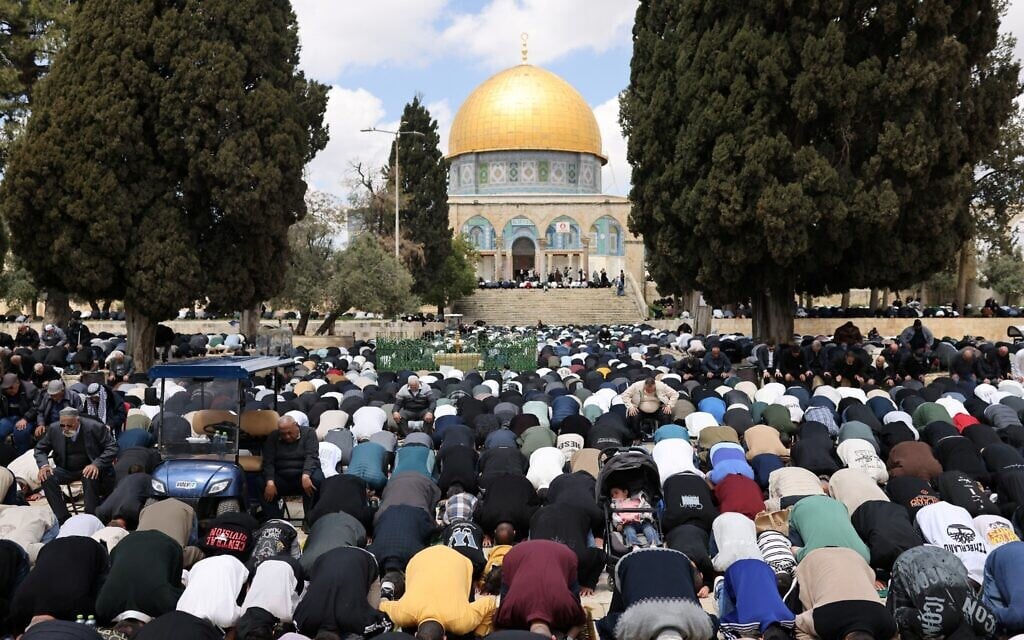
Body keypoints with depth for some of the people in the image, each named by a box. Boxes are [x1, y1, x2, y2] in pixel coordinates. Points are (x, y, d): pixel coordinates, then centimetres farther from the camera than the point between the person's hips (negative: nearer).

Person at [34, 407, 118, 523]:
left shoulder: (94, 427, -14)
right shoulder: (54, 429, -3)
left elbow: (112, 447, -12)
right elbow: (40, 449, 10)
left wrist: (96, 465, -27)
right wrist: (43, 465, -12)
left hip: (88, 468, -4)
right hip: (66, 470, 4)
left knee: (90, 477, -37)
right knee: (46, 477, -24)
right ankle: (63, 518, -18)